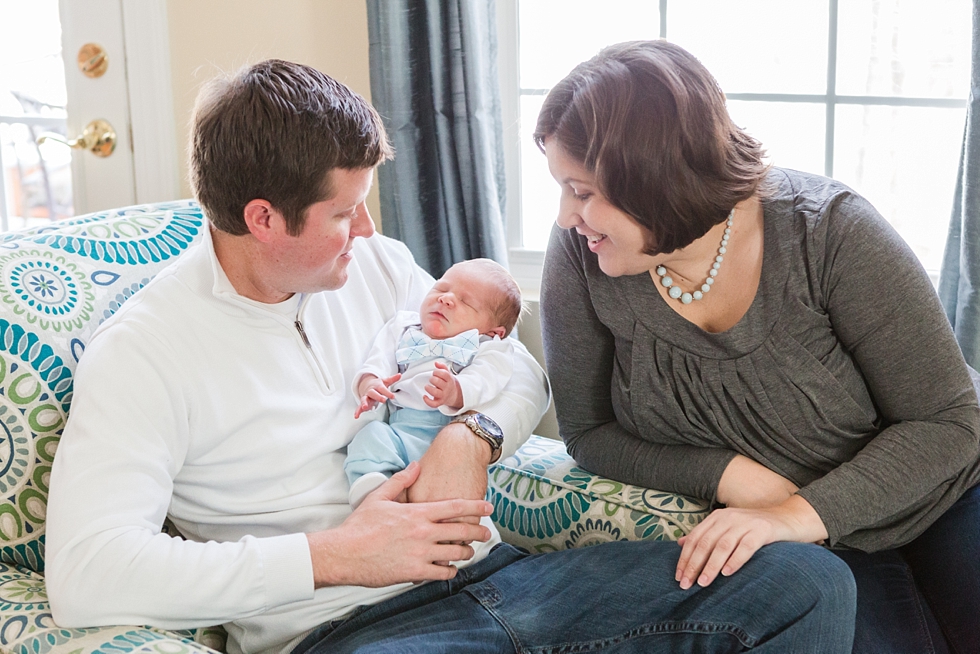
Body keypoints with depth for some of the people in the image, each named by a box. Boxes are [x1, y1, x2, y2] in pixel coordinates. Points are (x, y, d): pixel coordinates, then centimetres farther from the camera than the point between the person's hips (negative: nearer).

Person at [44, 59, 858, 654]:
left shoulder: (378, 263, 12)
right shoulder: (141, 354, -7)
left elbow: (522, 372, 21)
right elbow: (83, 573, -19)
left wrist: (470, 438, -4)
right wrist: (332, 557, -19)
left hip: (493, 571, 7)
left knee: (811, 580, -9)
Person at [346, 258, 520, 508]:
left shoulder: (489, 349, 15)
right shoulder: (403, 329, 29)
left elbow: (482, 382, -5)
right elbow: (379, 360, 14)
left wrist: (455, 391, -30)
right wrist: (369, 384, -12)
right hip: (400, 430, 3)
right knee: (371, 435, -25)